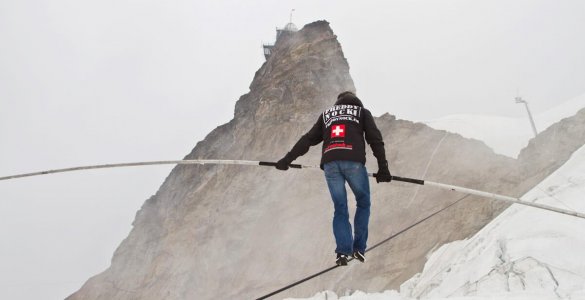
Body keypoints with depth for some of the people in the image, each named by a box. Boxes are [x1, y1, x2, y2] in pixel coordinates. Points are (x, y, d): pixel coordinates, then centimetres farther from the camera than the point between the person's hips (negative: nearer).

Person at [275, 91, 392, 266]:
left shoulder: (326, 114, 28)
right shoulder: (363, 112, 22)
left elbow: (308, 139, 22)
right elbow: (375, 139, 10)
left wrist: (287, 159, 23)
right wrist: (383, 167, 7)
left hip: (330, 163, 2)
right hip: (354, 162, -2)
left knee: (340, 209, 9)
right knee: (363, 204, 16)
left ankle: (343, 251, -4)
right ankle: (359, 248, 10)